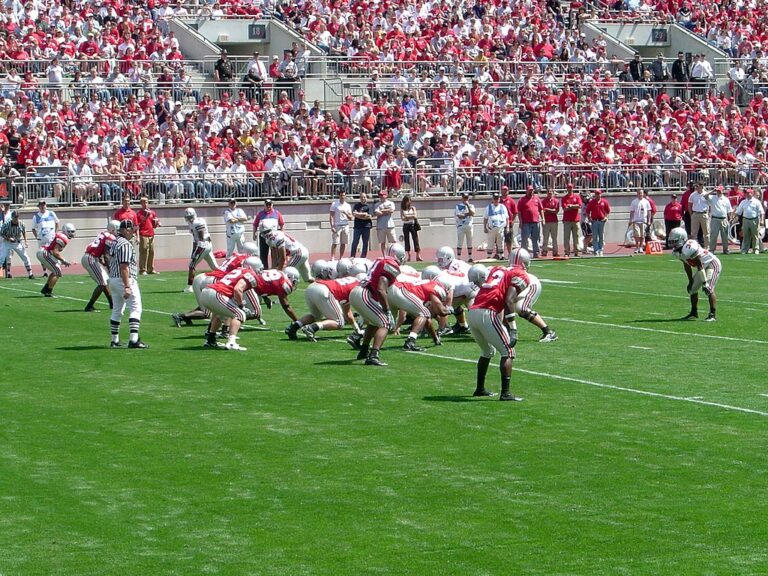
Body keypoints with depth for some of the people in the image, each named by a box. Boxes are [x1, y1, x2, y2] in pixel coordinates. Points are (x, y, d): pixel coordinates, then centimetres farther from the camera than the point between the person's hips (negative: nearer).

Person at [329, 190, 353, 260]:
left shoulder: (348, 205, 11)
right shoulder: (334, 203, 0)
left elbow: (350, 218, 11)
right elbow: (331, 215, -3)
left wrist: (346, 213, -10)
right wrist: (332, 226, -13)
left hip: (345, 226, 4)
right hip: (337, 226, -4)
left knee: (343, 243, 5)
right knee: (335, 243, -8)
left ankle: (341, 258, 11)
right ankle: (332, 258, -9)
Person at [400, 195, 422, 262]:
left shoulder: (413, 208, 5)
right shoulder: (402, 209, 5)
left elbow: (415, 216, -4)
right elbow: (402, 218, -5)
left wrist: (407, 216, -10)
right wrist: (411, 216, -13)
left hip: (412, 225, -1)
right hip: (405, 225, 1)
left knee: (415, 239, -6)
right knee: (407, 240, 2)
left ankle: (418, 256, -9)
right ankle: (408, 256, 6)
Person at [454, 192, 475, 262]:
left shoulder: (471, 206, 11)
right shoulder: (458, 206, 3)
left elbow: (472, 213, -9)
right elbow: (459, 216, -11)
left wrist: (468, 205, -11)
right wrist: (467, 214, -8)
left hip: (470, 226, 3)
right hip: (461, 226, -3)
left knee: (469, 243, 7)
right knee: (460, 243, -5)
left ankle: (470, 257, 12)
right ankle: (459, 258, -4)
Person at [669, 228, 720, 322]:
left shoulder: (690, 248, -32)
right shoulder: (677, 251, -4)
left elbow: (700, 266, -28)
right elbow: (687, 266, 10)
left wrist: (704, 282, -25)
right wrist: (690, 281, 13)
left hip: (712, 264, -10)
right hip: (704, 266, 10)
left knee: (708, 289, -21)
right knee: (692, 288, 11)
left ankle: (713, 314, -16)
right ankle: (694, 313, 24)